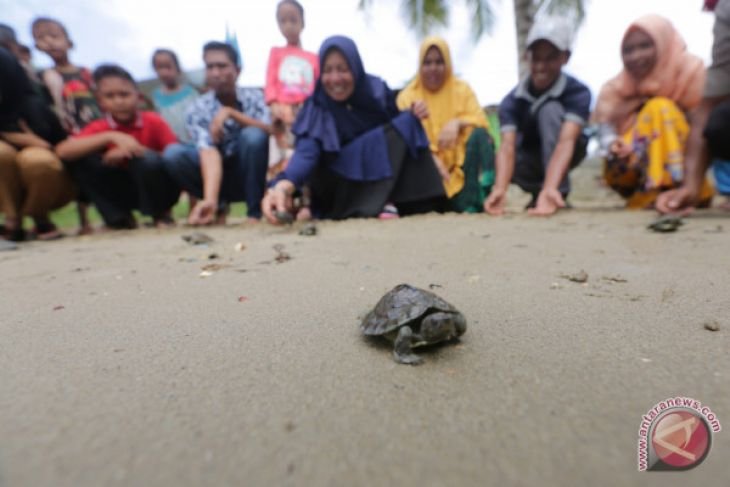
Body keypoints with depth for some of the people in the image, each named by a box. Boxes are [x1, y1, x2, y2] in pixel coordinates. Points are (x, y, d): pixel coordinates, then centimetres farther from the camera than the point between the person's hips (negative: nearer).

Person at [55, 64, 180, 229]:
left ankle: (161, 214, -7)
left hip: (158, 190, -2)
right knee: (81, 159, -15)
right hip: (124, 193, 3)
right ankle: (119, 218, -5)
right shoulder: (99, 128, -4)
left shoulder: (153, 121, -8)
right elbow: (62, 151, -18)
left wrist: (131, 151, -24)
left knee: (148, 159, -31)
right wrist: (110, 136, -29)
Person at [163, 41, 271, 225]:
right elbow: (208, 153, -27)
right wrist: (209, 199, -43)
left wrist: (230, 112, -28)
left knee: (253, 135, -28)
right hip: (219, 178, 1)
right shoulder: (197, 109, -11)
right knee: (173, 153, -23)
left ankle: (255, 213, -18)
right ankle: (218, 206, -4)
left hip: (250, 177, 0)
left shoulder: (254, 97, -6)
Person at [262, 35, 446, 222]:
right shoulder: (316, 105, -15)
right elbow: (307, 149, -32)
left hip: (385, 170, 2)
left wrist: (412, 115, -17)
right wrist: (284, 185, -52)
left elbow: (397, 128, 6)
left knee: (408, 125, -18)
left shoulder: (377, 89, -6)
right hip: (342, 179, -2)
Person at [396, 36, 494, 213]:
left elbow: (480, 122, 0)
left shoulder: (462, 89, 10)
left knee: (479, 136, -23)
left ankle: (474, 202, -32)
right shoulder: (407, 96, 4)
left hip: (460, 164, 2)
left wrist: (458, 122, -23)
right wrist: (431, 157, -26)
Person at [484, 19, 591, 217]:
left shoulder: (578, 92, -22)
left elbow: (566, 141, -38)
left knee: (550, 109, -29)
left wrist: (549, 188, -56)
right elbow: (507, 146, -32)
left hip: (565, 156, -3)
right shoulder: (512, 101, -18)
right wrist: (500, 189, -51)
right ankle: (538, 192, -1)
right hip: (532, 159, 3)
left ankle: (557, 194, -29)